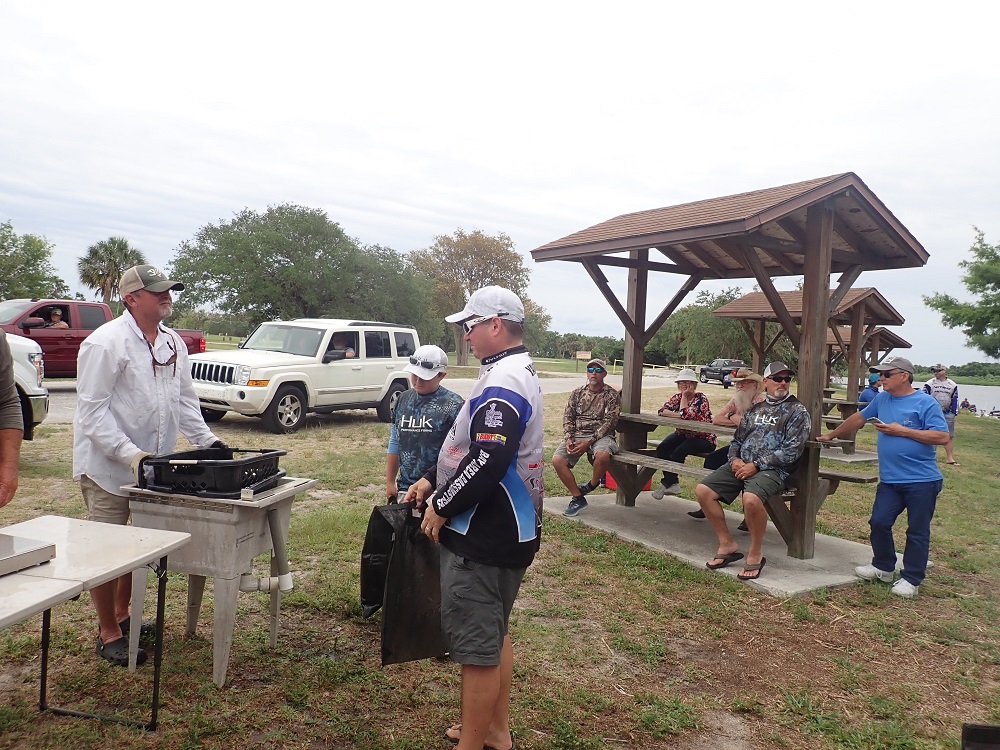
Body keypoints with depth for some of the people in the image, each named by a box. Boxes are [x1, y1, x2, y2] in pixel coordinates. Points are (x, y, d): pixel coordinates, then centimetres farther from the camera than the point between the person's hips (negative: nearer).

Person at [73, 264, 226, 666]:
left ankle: (122, 615, 37)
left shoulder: (173, 343, 7)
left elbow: (184, 399, 14)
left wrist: (208, 440, 3)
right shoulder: (106, 343, -17)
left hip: (152, 465, 7)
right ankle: (108, 635, 19)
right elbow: (92, 410, -19)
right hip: (107, 467, -7)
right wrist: (130, 454, -27)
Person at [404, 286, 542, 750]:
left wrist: (441, 507, -18)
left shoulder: (501, 383, -21)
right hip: (509, 532, 11)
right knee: (494, 634, 22)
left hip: (484, 538, -11)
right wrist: (432, 481, 14)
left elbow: (487, 460, -31)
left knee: (476, 647, 1)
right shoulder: (519, 373, 13)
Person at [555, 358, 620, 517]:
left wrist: (589, 441, -18)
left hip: (601, 436, -3)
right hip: (577, 434, 4)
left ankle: (592, 484, -4)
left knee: (602, 455, -38)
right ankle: (578, 498, -5)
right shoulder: (577, 393, 14)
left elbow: (609, 422, -7)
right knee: (557, 459, -22)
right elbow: (568, 418, 10)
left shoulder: (612, 395, 2)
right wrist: (568, 439, -10)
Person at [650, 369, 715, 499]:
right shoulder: (678, 397, 3)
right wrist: (680, 416, -24)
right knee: (662, 448, -18)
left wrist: (684, 396, -18)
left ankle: (666, 483, -8)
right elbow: (661, 411, -12)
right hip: (684, 434, 6)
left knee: (678, 452, -28)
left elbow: (685, 415, -29)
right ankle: (673, 483, -8)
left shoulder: (701, 399, -15)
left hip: (703, 438, -6)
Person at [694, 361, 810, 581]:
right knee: (703, 491, -11)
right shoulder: (755, 409, 19)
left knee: (751, 498, -37)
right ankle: (727, 544, 1)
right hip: (741, 464, 6)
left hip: (772, 469, -6)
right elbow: (737, 440, 22)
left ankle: (756, 553, -12)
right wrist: (735, 459, -1)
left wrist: (756, 465, -14)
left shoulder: (797, 411, 1)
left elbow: (791, 451, -9)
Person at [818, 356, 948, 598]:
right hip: (889, 480, 6)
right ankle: (883, 568, 26)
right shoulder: (882, 399, 10)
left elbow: (942, 437, -16)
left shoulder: (926, 403, -10)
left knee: (917, 532, 4)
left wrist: (903, 431, -17)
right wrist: (831, 435, 27)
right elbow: (858, 418, 22)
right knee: (879, 523, 8)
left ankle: (911, 579, 15)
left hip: (922, 481, -6)